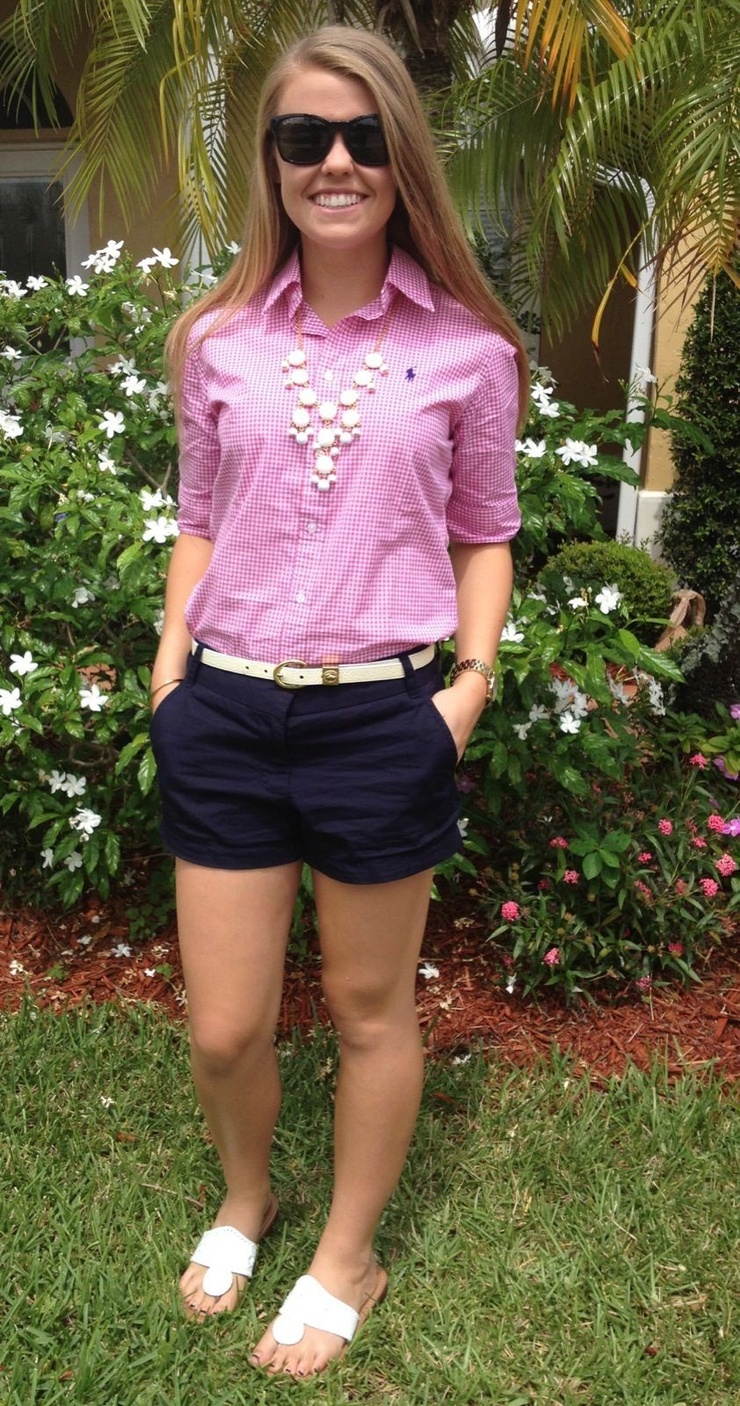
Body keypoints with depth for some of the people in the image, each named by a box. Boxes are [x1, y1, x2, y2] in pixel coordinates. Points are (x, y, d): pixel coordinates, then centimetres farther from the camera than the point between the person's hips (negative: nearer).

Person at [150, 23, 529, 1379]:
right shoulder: (220, 339, 4)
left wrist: (474, 676, -5)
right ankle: (244, 1201, 45)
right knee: (222, 1031, 11)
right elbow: (201, 522, 12)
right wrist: (171, 667, 4)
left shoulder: (467, 346, 0)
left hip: (382, 716, -1)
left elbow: (483, 534, 7)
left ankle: (347, 1259, 40)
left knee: (371, 1010, 15)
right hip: (227, 711, 2)